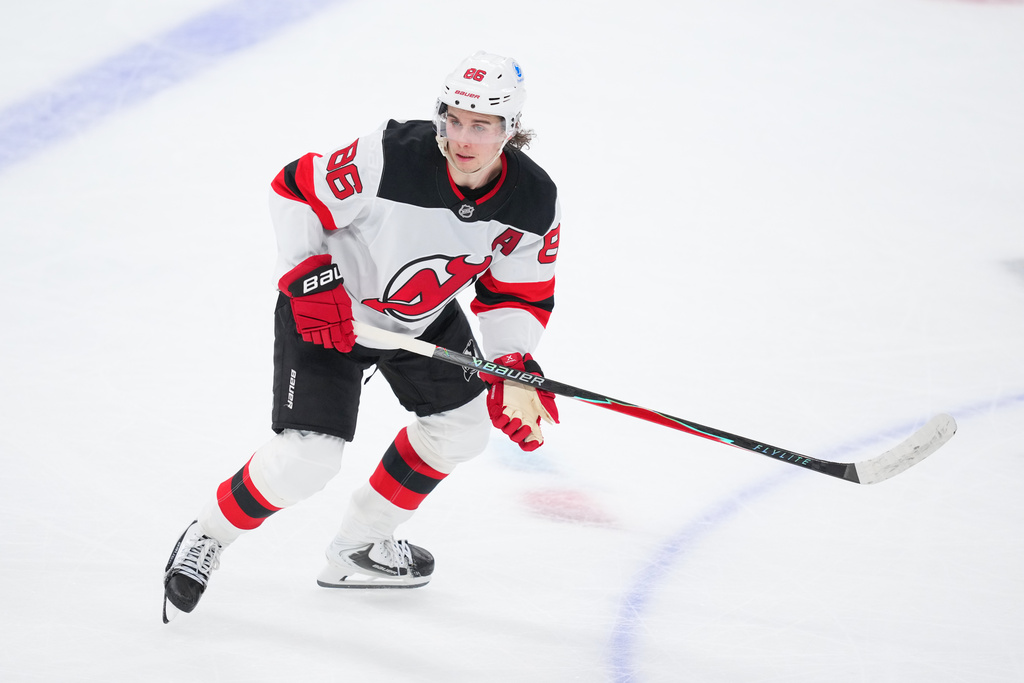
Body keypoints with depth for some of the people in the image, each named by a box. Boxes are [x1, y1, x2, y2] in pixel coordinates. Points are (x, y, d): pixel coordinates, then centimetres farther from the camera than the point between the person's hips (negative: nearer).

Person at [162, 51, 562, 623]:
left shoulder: (535, 203, -19)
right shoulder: (392, 157, -33)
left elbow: (519, 293, -6)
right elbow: (295, 191, -21)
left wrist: (514, 369, -20)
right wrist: (307, 279, -27)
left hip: (425, 315, 6)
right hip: (327, 302, -6)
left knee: (462, 427, 16)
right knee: (306, 459, -15)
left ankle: (361, 545, 33)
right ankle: (206, 541, 10)